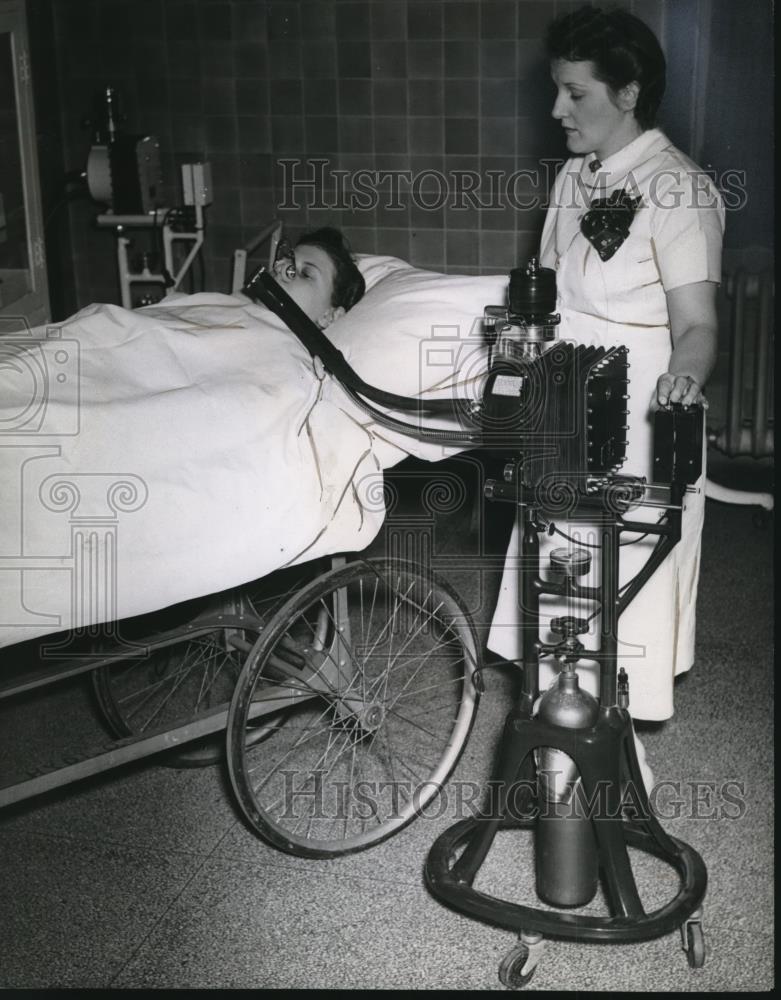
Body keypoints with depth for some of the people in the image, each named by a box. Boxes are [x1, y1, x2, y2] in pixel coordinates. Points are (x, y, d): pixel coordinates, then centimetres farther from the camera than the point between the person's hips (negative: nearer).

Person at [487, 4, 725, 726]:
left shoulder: (678, 190, -15)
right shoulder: (573, 176, 9)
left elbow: (696, 322, -19)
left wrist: (685, 376, -38)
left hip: (638, 430, -8)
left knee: (625, 578, 3)